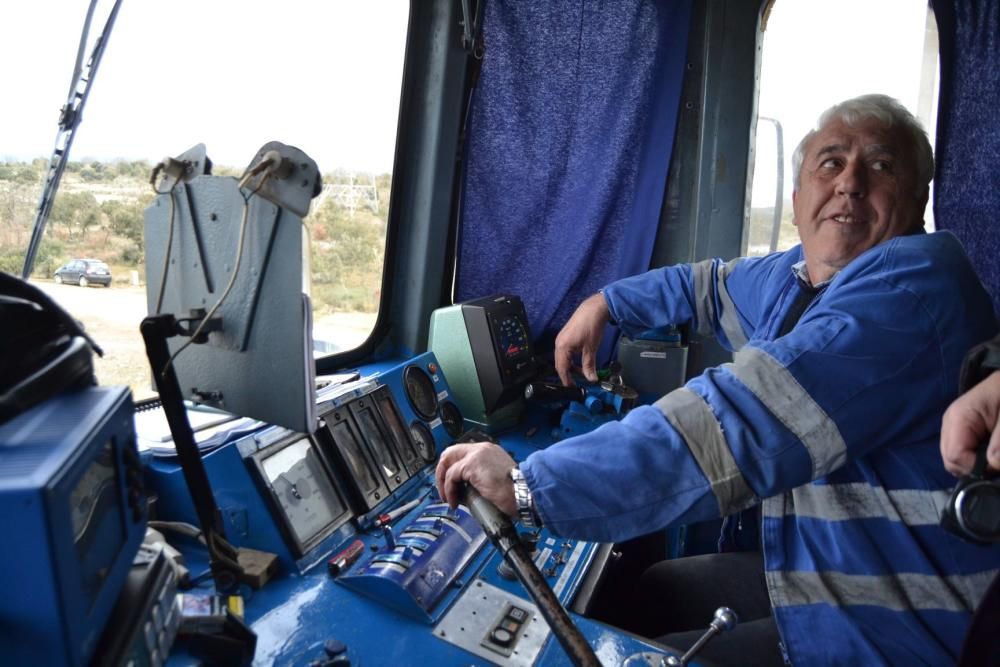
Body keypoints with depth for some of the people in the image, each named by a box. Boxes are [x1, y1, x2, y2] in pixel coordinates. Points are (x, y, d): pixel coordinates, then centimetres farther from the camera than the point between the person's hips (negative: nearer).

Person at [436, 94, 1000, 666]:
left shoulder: (912, 280, -27)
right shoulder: (799, 276, 4)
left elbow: (742, 424, -39)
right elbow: (707, 284, 26)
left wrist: (529, 484, -38)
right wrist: (605, 303, 14)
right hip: (821, 574, 9)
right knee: (653, 588, 20)